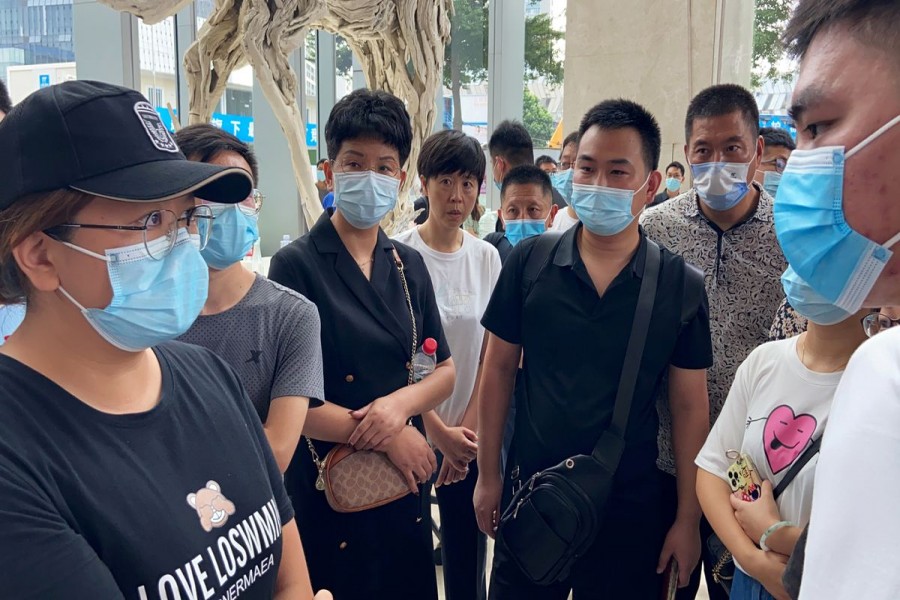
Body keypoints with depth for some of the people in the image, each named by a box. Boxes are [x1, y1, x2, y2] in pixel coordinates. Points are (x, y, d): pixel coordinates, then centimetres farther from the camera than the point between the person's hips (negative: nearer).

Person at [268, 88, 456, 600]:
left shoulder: (409, 265, 5)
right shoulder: (297, 265, -12)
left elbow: (446, 372, 5)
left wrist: (402, 402, -15)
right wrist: (389, 437, -15)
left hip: (403, 481, 5)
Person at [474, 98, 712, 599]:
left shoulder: (681, 286, -7)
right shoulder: (530, 262, -6)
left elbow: (690, 406, -1)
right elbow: (500, 369, 1)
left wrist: (689, 519, 0)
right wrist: (489, 476, 2)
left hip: (630, 506, 0)